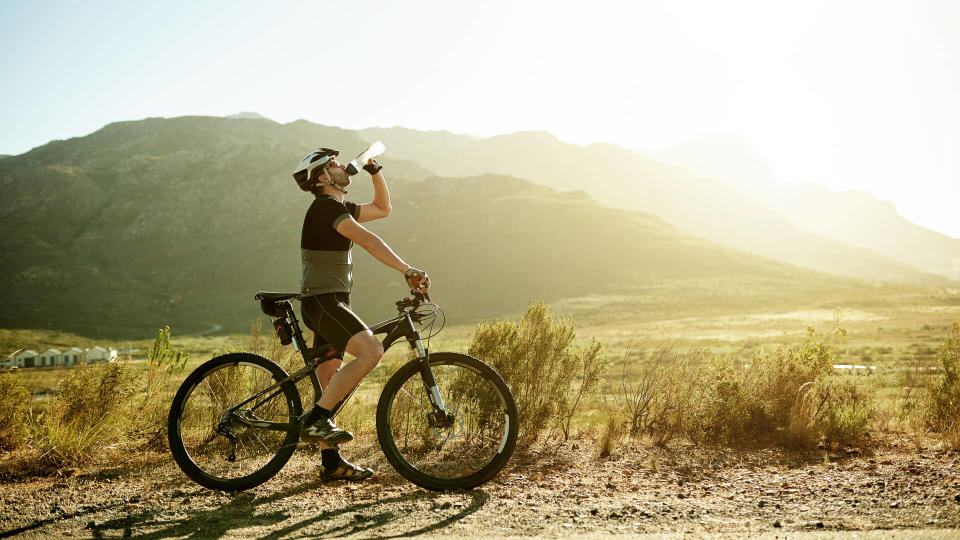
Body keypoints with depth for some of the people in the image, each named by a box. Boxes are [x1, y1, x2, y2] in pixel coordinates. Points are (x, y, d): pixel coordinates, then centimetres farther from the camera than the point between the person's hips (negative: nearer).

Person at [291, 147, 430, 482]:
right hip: (323, 301, -10)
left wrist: (376, 172, 17)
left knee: (330, 383, 9)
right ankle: (316, 419, -18)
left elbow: (382, 209, 28)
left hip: (329, 303, 10)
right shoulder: (326, 206, -12)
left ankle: (331, 463, 14)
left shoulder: (338, 208, 18)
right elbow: (368, 241, -24)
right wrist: (407, 271, -30)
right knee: (371, 352, -25)